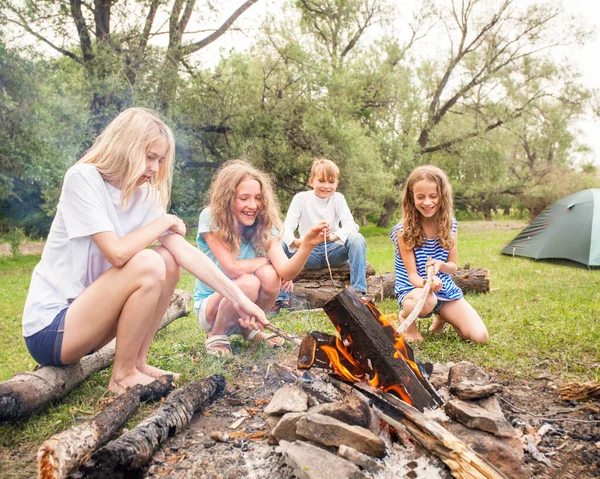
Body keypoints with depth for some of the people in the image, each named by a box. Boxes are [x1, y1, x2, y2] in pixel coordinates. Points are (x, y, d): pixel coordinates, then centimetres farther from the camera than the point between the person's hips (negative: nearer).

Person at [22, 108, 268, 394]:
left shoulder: (146, 196, 1)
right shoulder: (82, 178, -17)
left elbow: (186, 252, -7)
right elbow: (117, 253, -28)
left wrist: (238, 299, -13)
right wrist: (166, 221, -13)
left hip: (84, 310, 7)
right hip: (49, 328, -7)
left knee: (169, 260, -6)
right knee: (147, 264, -25)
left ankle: (137, 363, 3)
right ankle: (123, 376, -7)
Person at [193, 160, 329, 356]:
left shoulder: (264, 224, -10)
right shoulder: (211, 219, -20)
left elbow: (286, 272, -24)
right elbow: (233, 268, -28)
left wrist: (307, 244, -40)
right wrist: (268, 259, -15)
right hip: (210, 304, -3)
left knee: (269, 275, -27)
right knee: (248, 283, -33)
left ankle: (250, 329, 1)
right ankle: (216, 336, -5)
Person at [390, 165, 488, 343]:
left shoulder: (450, 225, -3)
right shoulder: (404, 230, -15)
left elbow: (453, 267, 1)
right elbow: (412, 274, -15)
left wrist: (440, 265, -23)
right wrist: (426, 283, -38)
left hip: (444, 289, 5)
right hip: (413, 289, -4)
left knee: (480, 336, -10)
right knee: (425, 300, -42)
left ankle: (443, 317, 20)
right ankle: (406, 317, -4)